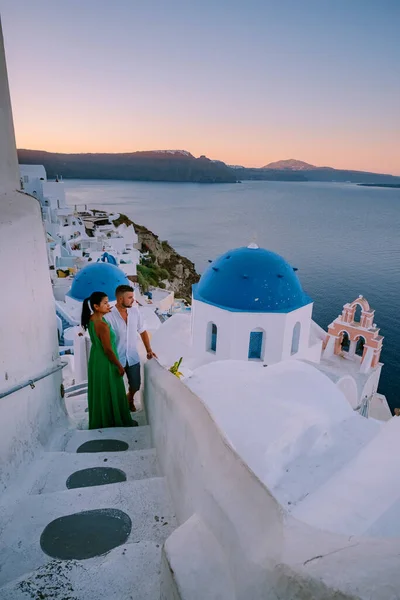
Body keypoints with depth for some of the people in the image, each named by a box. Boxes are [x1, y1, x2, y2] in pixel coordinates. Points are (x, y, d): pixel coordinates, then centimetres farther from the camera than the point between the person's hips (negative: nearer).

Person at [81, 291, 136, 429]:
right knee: (110, 393, 8)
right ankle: (116, 422, 25)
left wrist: (104, 313, 12)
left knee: (99, 392, 21)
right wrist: (119, 366, -12)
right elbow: (108, 350, -24)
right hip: (105, 362, -9)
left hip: (95, 359, 9)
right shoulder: (102, 325, -29)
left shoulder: (91, 319, -3)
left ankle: (99, 421, 37)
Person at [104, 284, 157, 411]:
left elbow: (142, 331, 6)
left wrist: (149, 350, 1)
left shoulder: (135, 311, -6)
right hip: (116, 359, -4)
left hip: (133, 357, 4)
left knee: (135, 385, 15)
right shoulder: (108, 316, -21)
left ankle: (129, 399, 48)